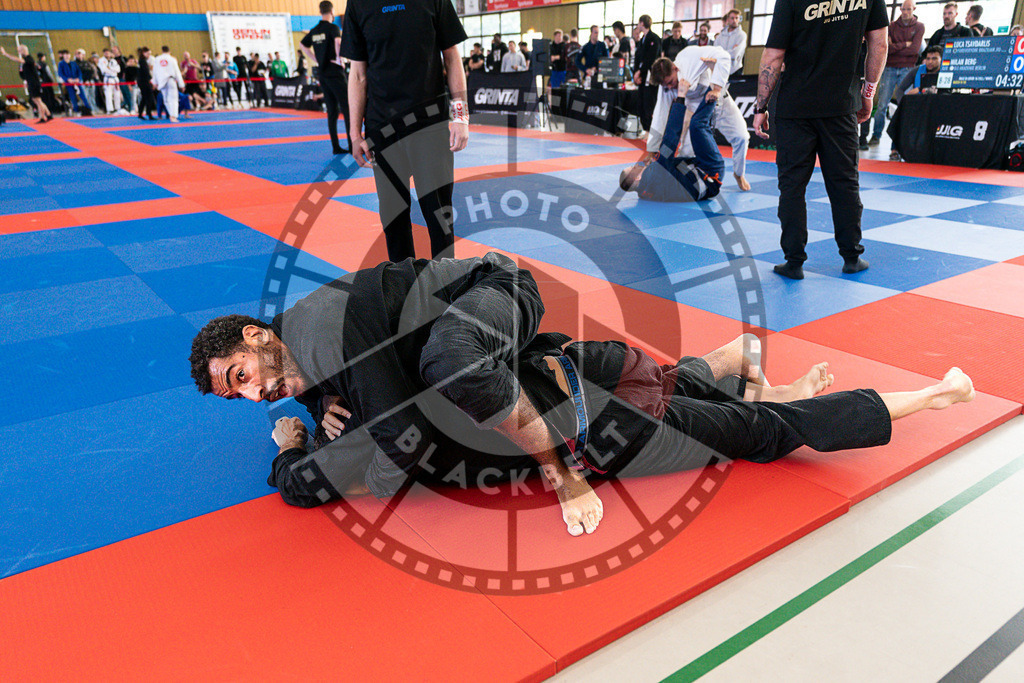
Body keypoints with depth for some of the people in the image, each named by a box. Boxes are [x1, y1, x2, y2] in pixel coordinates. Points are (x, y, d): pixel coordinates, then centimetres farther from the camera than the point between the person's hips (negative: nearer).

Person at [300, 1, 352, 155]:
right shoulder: (332, 27, -9)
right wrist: (339, 59, -16)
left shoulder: (314, 31, 12)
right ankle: (352, 145, -14)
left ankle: (336, 147, 9)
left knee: (332, 111, 10)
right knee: (347, 108, -7)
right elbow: (338, 41, -28)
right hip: (335, 73, -7)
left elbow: (302, 45, 22)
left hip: (322, 74, 7)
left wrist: (317, 61, 18)